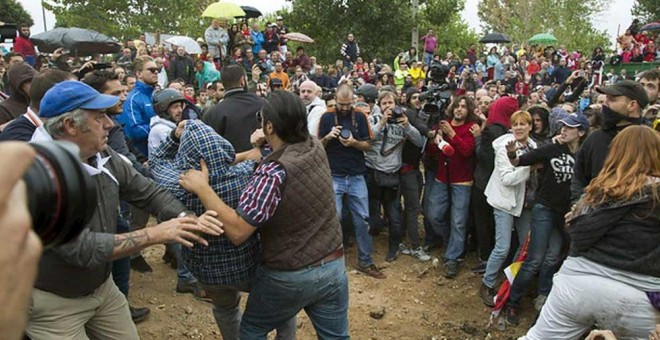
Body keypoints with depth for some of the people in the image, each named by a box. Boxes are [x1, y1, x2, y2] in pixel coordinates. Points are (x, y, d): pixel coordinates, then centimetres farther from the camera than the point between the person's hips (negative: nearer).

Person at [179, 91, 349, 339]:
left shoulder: (274, 172, -26)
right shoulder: (316, 148, -6)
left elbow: (237, 231, -26)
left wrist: (201, 187, -19)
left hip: (289, 276, -5)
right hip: (334, 266, 6)